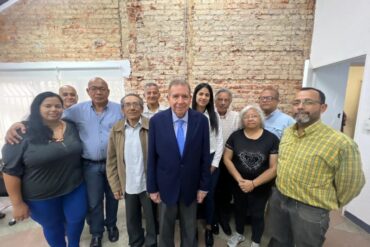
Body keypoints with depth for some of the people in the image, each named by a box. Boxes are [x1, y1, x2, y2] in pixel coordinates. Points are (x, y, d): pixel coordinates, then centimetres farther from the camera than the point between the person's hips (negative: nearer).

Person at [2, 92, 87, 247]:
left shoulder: (71, 127, -3)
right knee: (52, 226, 19)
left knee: (77, 219, 17)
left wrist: (80, 179, 10)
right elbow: (11, 170, -10)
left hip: (75, 188, 3)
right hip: (41, 196, -3)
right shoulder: (23, 133, -14)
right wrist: (17, 203, -8)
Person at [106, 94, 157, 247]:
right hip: (128, 187, 3)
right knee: (131, 221, 23)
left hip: (148, 185, -2)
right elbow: (111, 161, 2)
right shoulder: (116, 130, -2)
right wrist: (115, 186, 2)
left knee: (152, 220, 17)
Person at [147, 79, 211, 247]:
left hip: (191, 186, 1)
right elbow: (152, 157, -7)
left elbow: (205, 156, -6)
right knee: (165, 229, 25)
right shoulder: (156, 121, -13)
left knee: (190, 230, 24)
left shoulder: (201, 120, -12)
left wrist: (204, 186, -2)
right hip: (166, 185, 0)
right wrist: (152, 187, -2)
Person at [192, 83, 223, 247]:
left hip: (211, 160, 2)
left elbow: (219, 141, 2)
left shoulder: (214, 115, 1)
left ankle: (209, 227, 35)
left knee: (209, 195, 12)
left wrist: (214, 163, -3)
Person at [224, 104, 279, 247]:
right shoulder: (235, 136, -8)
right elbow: (227, 158, -6)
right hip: (238, 184, 2)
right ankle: (239, 234, 51)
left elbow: (274, 168, -14)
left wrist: (253, 183, -19)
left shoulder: (271, 139, -13)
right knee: (239, 209, 22)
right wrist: (239, 179, -15)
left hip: (261, 186, -2)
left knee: (257, 214, 17)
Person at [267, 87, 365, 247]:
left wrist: (329, 204, 2)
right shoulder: (287, 132, -1)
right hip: (278, 198, 5)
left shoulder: (340, 143, -23)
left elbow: (351, 183, -12)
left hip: (310, 209, -5)